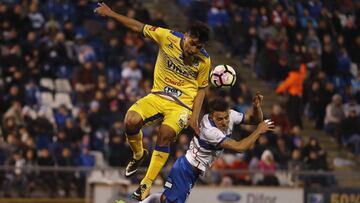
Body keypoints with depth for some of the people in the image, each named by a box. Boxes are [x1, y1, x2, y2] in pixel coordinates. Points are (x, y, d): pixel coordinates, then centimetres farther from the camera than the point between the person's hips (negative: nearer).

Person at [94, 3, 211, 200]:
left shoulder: (204, 61, -7)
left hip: (182, 103, -2)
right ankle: (138, 154, 10)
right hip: (157, 95, 2)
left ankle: (147, 184, -12)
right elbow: (139, 27, 1)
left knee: (166, 134, -26)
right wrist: (111, 14, -1)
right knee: (131, 120, -24)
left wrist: (194, 116, -5)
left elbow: (201, 89, 5)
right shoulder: (167, 37, -9)